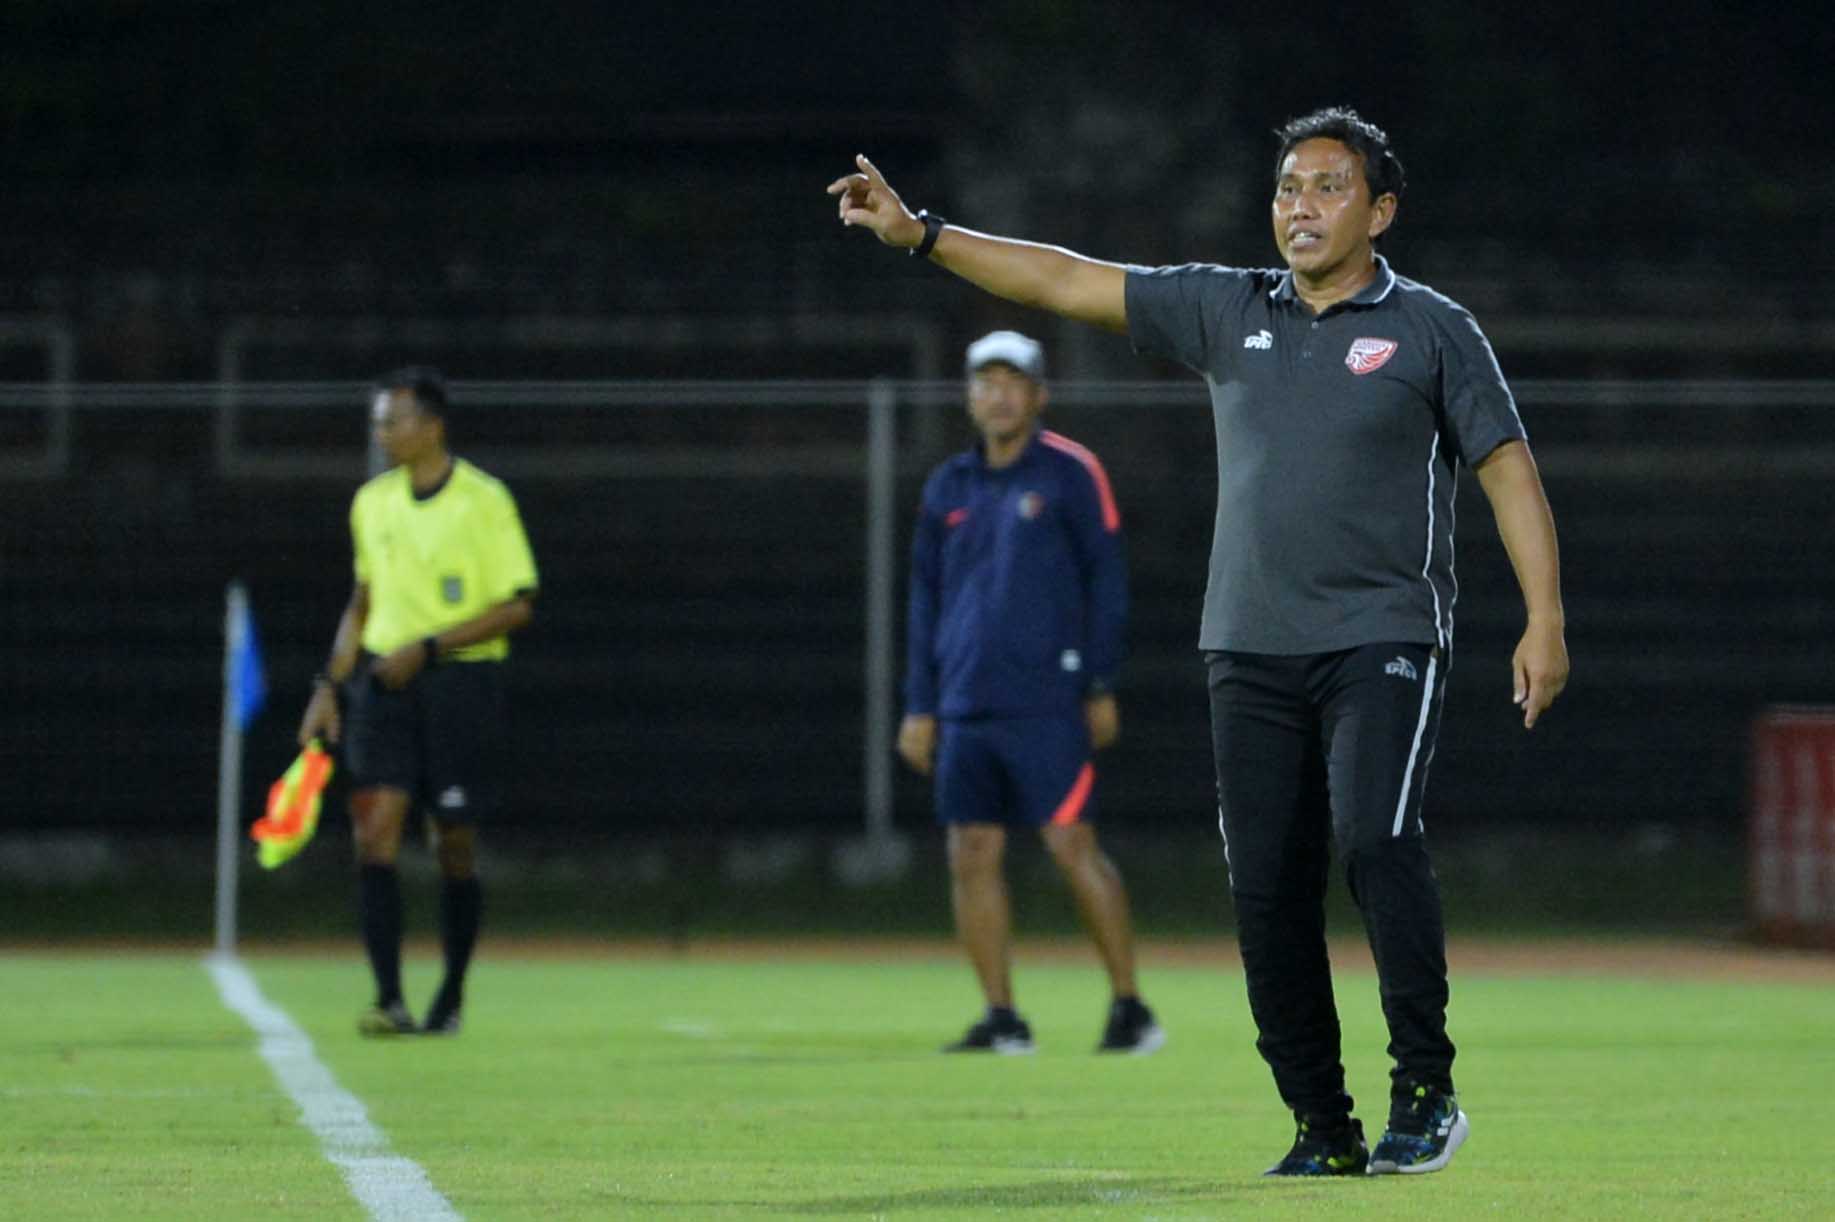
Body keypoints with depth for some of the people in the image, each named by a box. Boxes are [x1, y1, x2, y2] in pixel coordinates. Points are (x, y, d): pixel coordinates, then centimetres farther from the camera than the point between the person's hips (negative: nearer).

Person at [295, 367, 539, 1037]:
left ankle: (451, 998, 20)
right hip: (383, 681, 4)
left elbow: (516, 606, -9)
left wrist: (426, 648, -16)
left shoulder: (485, 501, -7)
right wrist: (330, 686, 12)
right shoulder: (371, 503, 10)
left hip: (461, 681, -4)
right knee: (375, 830, -13)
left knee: (454, 847, 3)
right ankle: (389, 1000, -16)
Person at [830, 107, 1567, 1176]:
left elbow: (1508, 465, -2)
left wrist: (1545, 619, -12)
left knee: (1374, 839, -23)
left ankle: (1426, 1088, -12)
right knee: (1268, 887, 0)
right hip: (1253, 648, 4)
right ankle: (1325, 1129, 7)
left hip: (1384, 643, -4)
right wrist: (921, 234, 6)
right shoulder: (1230, 310, 12)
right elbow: (1071, 283, 12)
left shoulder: (1431, 329, 2)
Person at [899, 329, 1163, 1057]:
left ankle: (1130, 1006, -2)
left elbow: (1107, 582, -1)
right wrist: (919, 707, 14)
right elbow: (926, 602, 18)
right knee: (972, 855, 1)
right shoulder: (948, 488, 14)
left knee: (1073, 846, -9)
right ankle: (1001, 1019, 6)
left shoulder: (1070, 473, 0)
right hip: (966, 708, 5)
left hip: (1046, 704, -5)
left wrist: (1101, 688, -5)